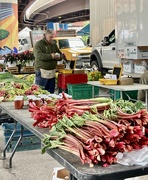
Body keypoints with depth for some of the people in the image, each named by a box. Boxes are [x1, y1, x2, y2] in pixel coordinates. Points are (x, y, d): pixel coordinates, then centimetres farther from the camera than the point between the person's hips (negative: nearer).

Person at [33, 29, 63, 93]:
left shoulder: (54, 45, 16)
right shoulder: (38, 44, -4)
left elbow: (61, 55, 19)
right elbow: (39, 55, -19)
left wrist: (59, 57, -6)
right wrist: (51, 56, -23)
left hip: (52, 72, 6)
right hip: (42, 72, -6)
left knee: (51, 92, 9)